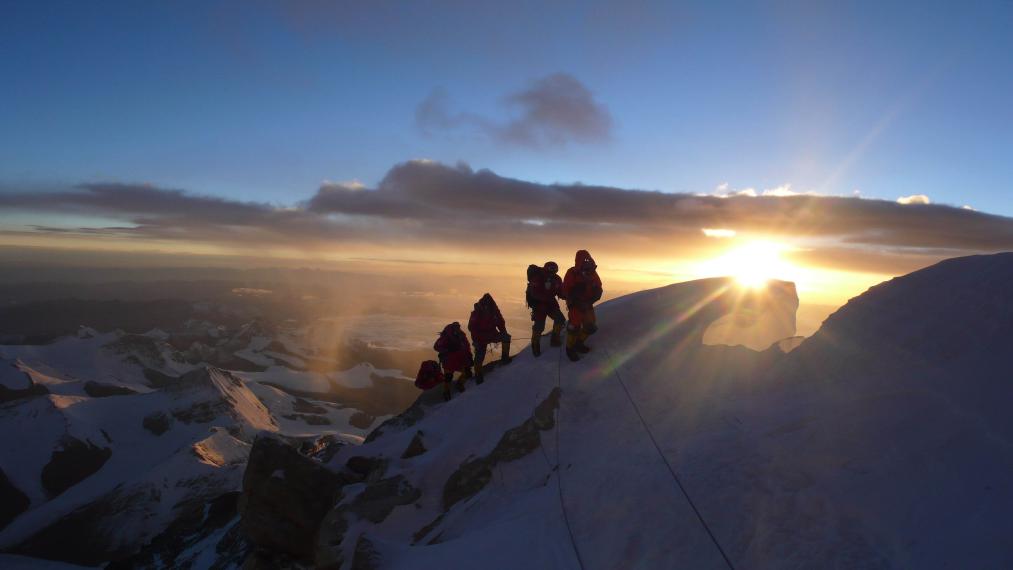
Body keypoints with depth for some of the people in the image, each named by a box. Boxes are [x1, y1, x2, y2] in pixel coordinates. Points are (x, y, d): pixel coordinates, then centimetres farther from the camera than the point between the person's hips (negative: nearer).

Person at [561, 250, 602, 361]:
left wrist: (590, 301, -16)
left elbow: (598, 289, 0)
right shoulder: (572, 273, -19)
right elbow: (566, 292, -19)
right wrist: (578, 303, -23)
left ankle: (579, 343, 29)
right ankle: (570, 348, 7)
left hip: (587, 305, 6)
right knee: (575, 326, -13)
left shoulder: (592, 273, -3)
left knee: (591, 327, 6)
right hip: (575, 304, -6)